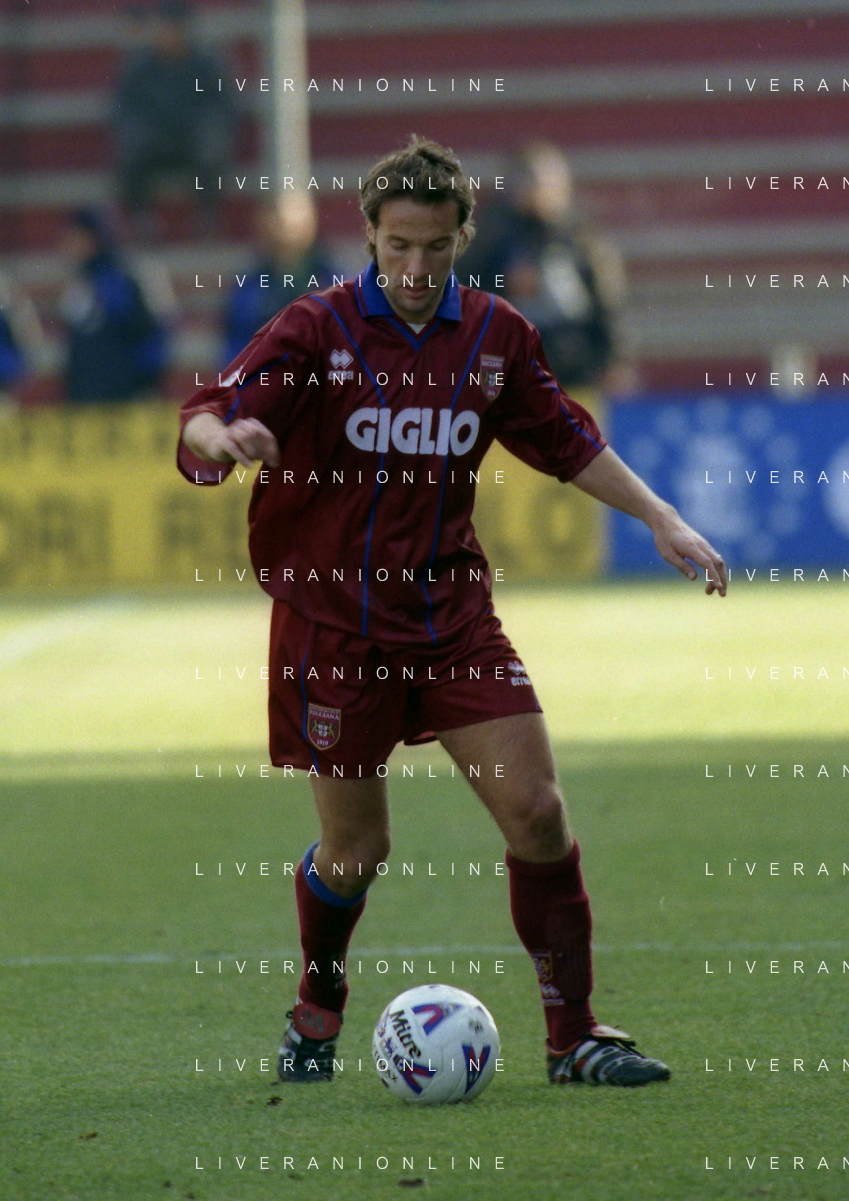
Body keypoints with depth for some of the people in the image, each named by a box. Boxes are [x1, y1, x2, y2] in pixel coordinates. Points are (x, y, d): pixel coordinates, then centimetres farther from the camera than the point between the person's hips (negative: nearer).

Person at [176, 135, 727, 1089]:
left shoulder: (494, 335, 3)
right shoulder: (316, 330, -9)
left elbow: (568, 442, 17)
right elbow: (205, 423, -20)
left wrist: (661, 520, 11)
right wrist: (221, 437, -44)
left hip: (451, 611, 3)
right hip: (334, 627, -3)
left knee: (535, 810, -8)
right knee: (355, 849, 4)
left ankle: (574, 1035, 1)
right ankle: (316, 1011, 33)